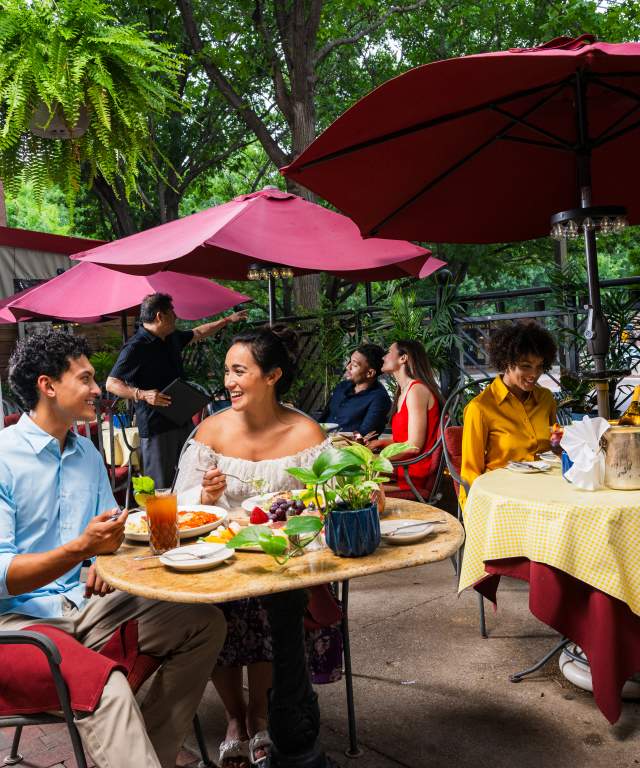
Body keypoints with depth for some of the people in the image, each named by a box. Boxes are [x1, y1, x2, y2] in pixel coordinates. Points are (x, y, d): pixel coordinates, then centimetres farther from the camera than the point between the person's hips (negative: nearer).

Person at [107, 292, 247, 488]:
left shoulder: (172, 338, 13)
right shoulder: (135, 347, -13)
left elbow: (198, 333, 32)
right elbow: (111, 384, -15)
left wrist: (228, 320, 34)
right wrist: (142, 394, -27)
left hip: (183, 420, 8)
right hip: (156, 426, -8)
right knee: (161, 488, -6)